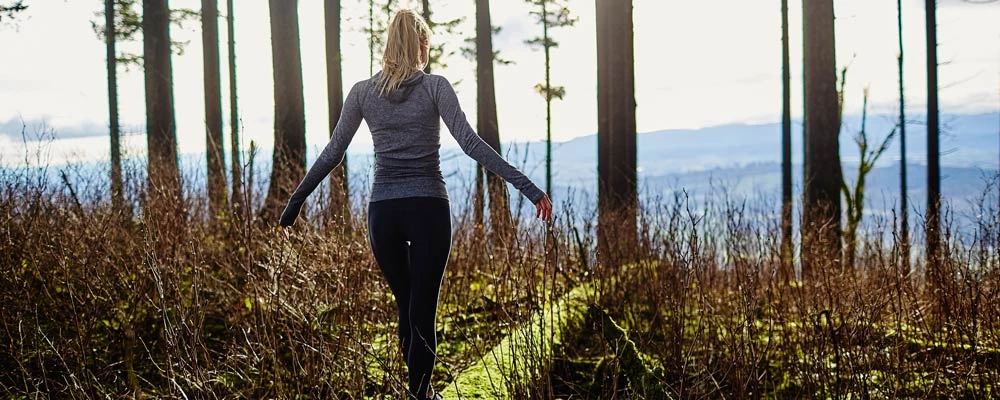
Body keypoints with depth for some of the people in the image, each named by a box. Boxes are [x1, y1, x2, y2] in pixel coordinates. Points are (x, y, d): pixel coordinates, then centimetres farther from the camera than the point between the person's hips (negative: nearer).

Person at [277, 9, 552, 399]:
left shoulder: (362, 91, 5)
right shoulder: (435, 86, -2)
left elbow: (331, 154, 6)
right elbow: (471, 143, -12)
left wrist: (295, 202, 15)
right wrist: (528, 187, -13)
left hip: (383, 211, 3)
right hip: (428, 208, -3)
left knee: (407, 307, 17)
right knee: (422, 310, 1)